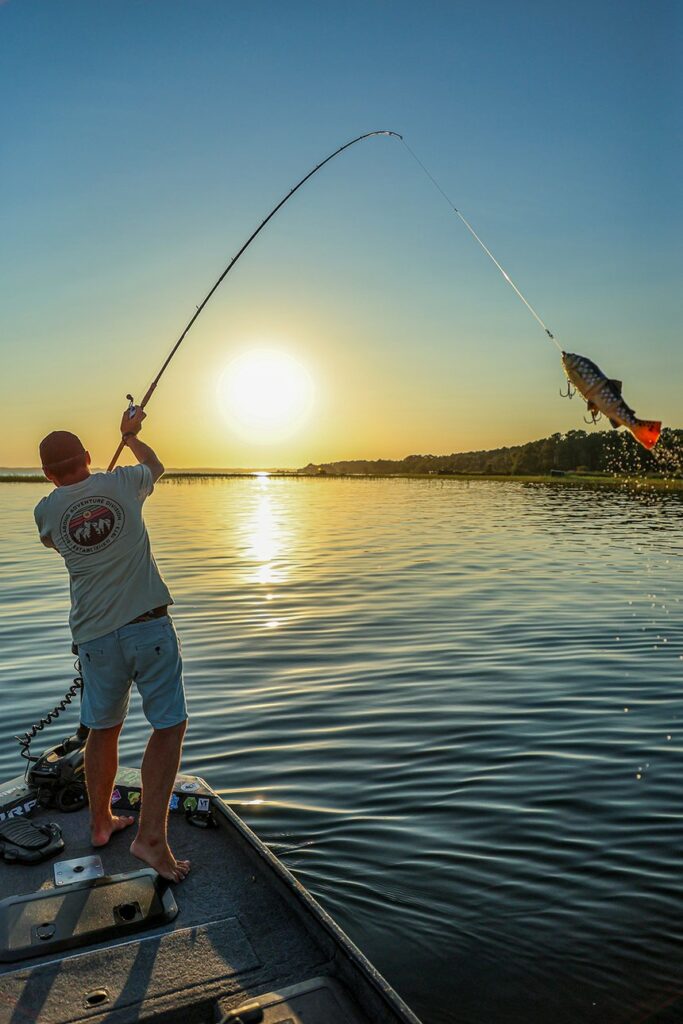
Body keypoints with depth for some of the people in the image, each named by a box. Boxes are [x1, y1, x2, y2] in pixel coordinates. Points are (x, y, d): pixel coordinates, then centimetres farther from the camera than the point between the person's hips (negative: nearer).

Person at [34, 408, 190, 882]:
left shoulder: (46, 511, 4)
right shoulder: (122, 483, 1)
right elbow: (155, 465, 25)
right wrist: (131, 433, 42)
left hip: (96, 636, 3)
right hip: (149, 626, -2)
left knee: (104, 728, 19)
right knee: (169, 726, 5)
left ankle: (101, 823, 36)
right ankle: (151, 834, -1)